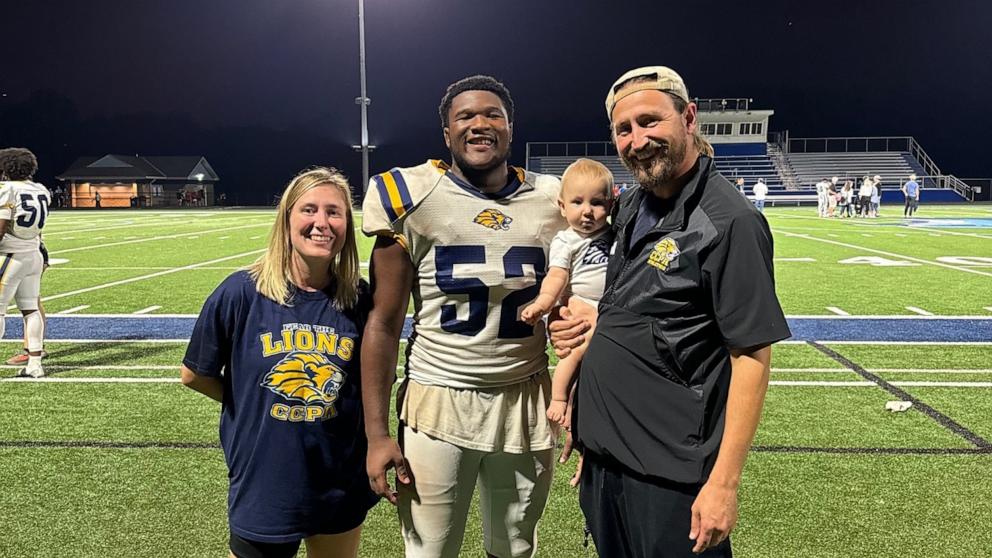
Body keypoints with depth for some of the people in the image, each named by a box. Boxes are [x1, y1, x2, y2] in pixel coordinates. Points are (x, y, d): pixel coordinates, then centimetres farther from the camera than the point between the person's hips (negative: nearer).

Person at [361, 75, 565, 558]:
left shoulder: (551, 203, 2)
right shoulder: (415, 200, -6)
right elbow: (383, 322, -4)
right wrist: (376, 433, -6)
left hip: (525, 402, 3)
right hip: (438, 403, -2)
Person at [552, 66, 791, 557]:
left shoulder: (728, 221, -17)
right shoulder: (631, 209, 6)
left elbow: (751, 356, -17)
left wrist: (724, 482, -19)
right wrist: (588, 324, 1)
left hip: (668, 474, -7)